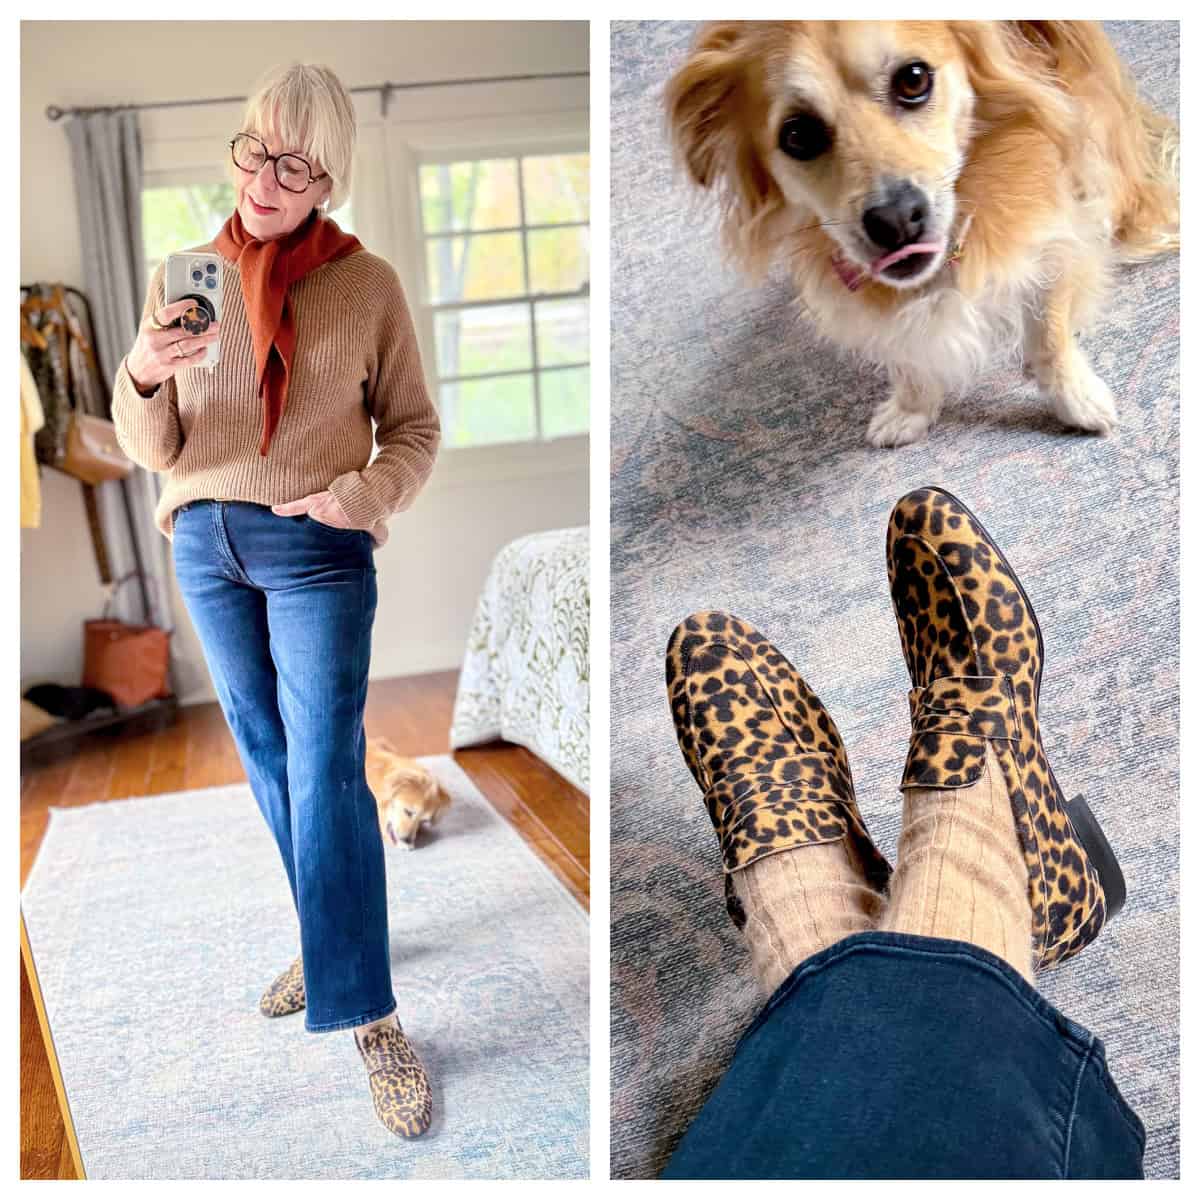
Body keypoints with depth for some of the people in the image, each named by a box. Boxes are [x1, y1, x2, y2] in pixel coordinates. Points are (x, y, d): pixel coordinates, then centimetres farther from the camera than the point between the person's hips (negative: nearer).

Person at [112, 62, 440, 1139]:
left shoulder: (368, 284, -6)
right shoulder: (185, 277, 2)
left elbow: (415, 428, 2)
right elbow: (153, 450, 1)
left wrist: (368, 492, -18)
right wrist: (143, 378, -21)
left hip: (318, 552, -4)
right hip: (204, 547, 4)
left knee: (327, 771, -7)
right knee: (267, 758, 13)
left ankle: (370, 1018, 2)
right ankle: (334, 939, 32)